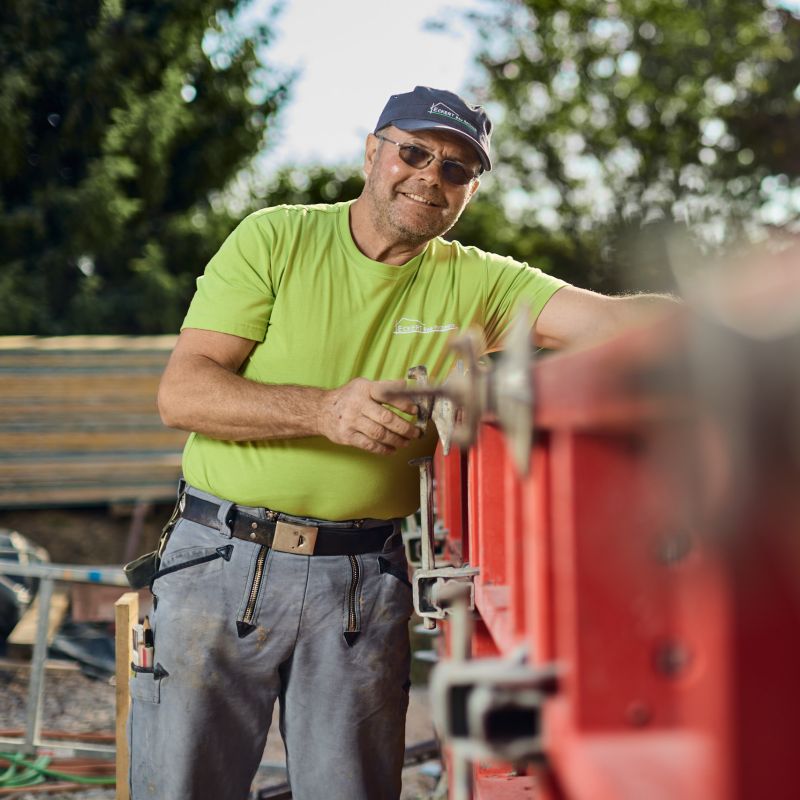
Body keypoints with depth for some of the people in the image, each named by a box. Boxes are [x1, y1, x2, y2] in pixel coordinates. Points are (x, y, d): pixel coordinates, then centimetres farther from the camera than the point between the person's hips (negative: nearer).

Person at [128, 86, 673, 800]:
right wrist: (324, 410, -22)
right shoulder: (275, 238, -1)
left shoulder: (474, 283, 4)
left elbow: (615, 320, -9)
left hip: (364, 584, 2)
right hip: (222, 560, -1)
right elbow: (181, 393, -8)